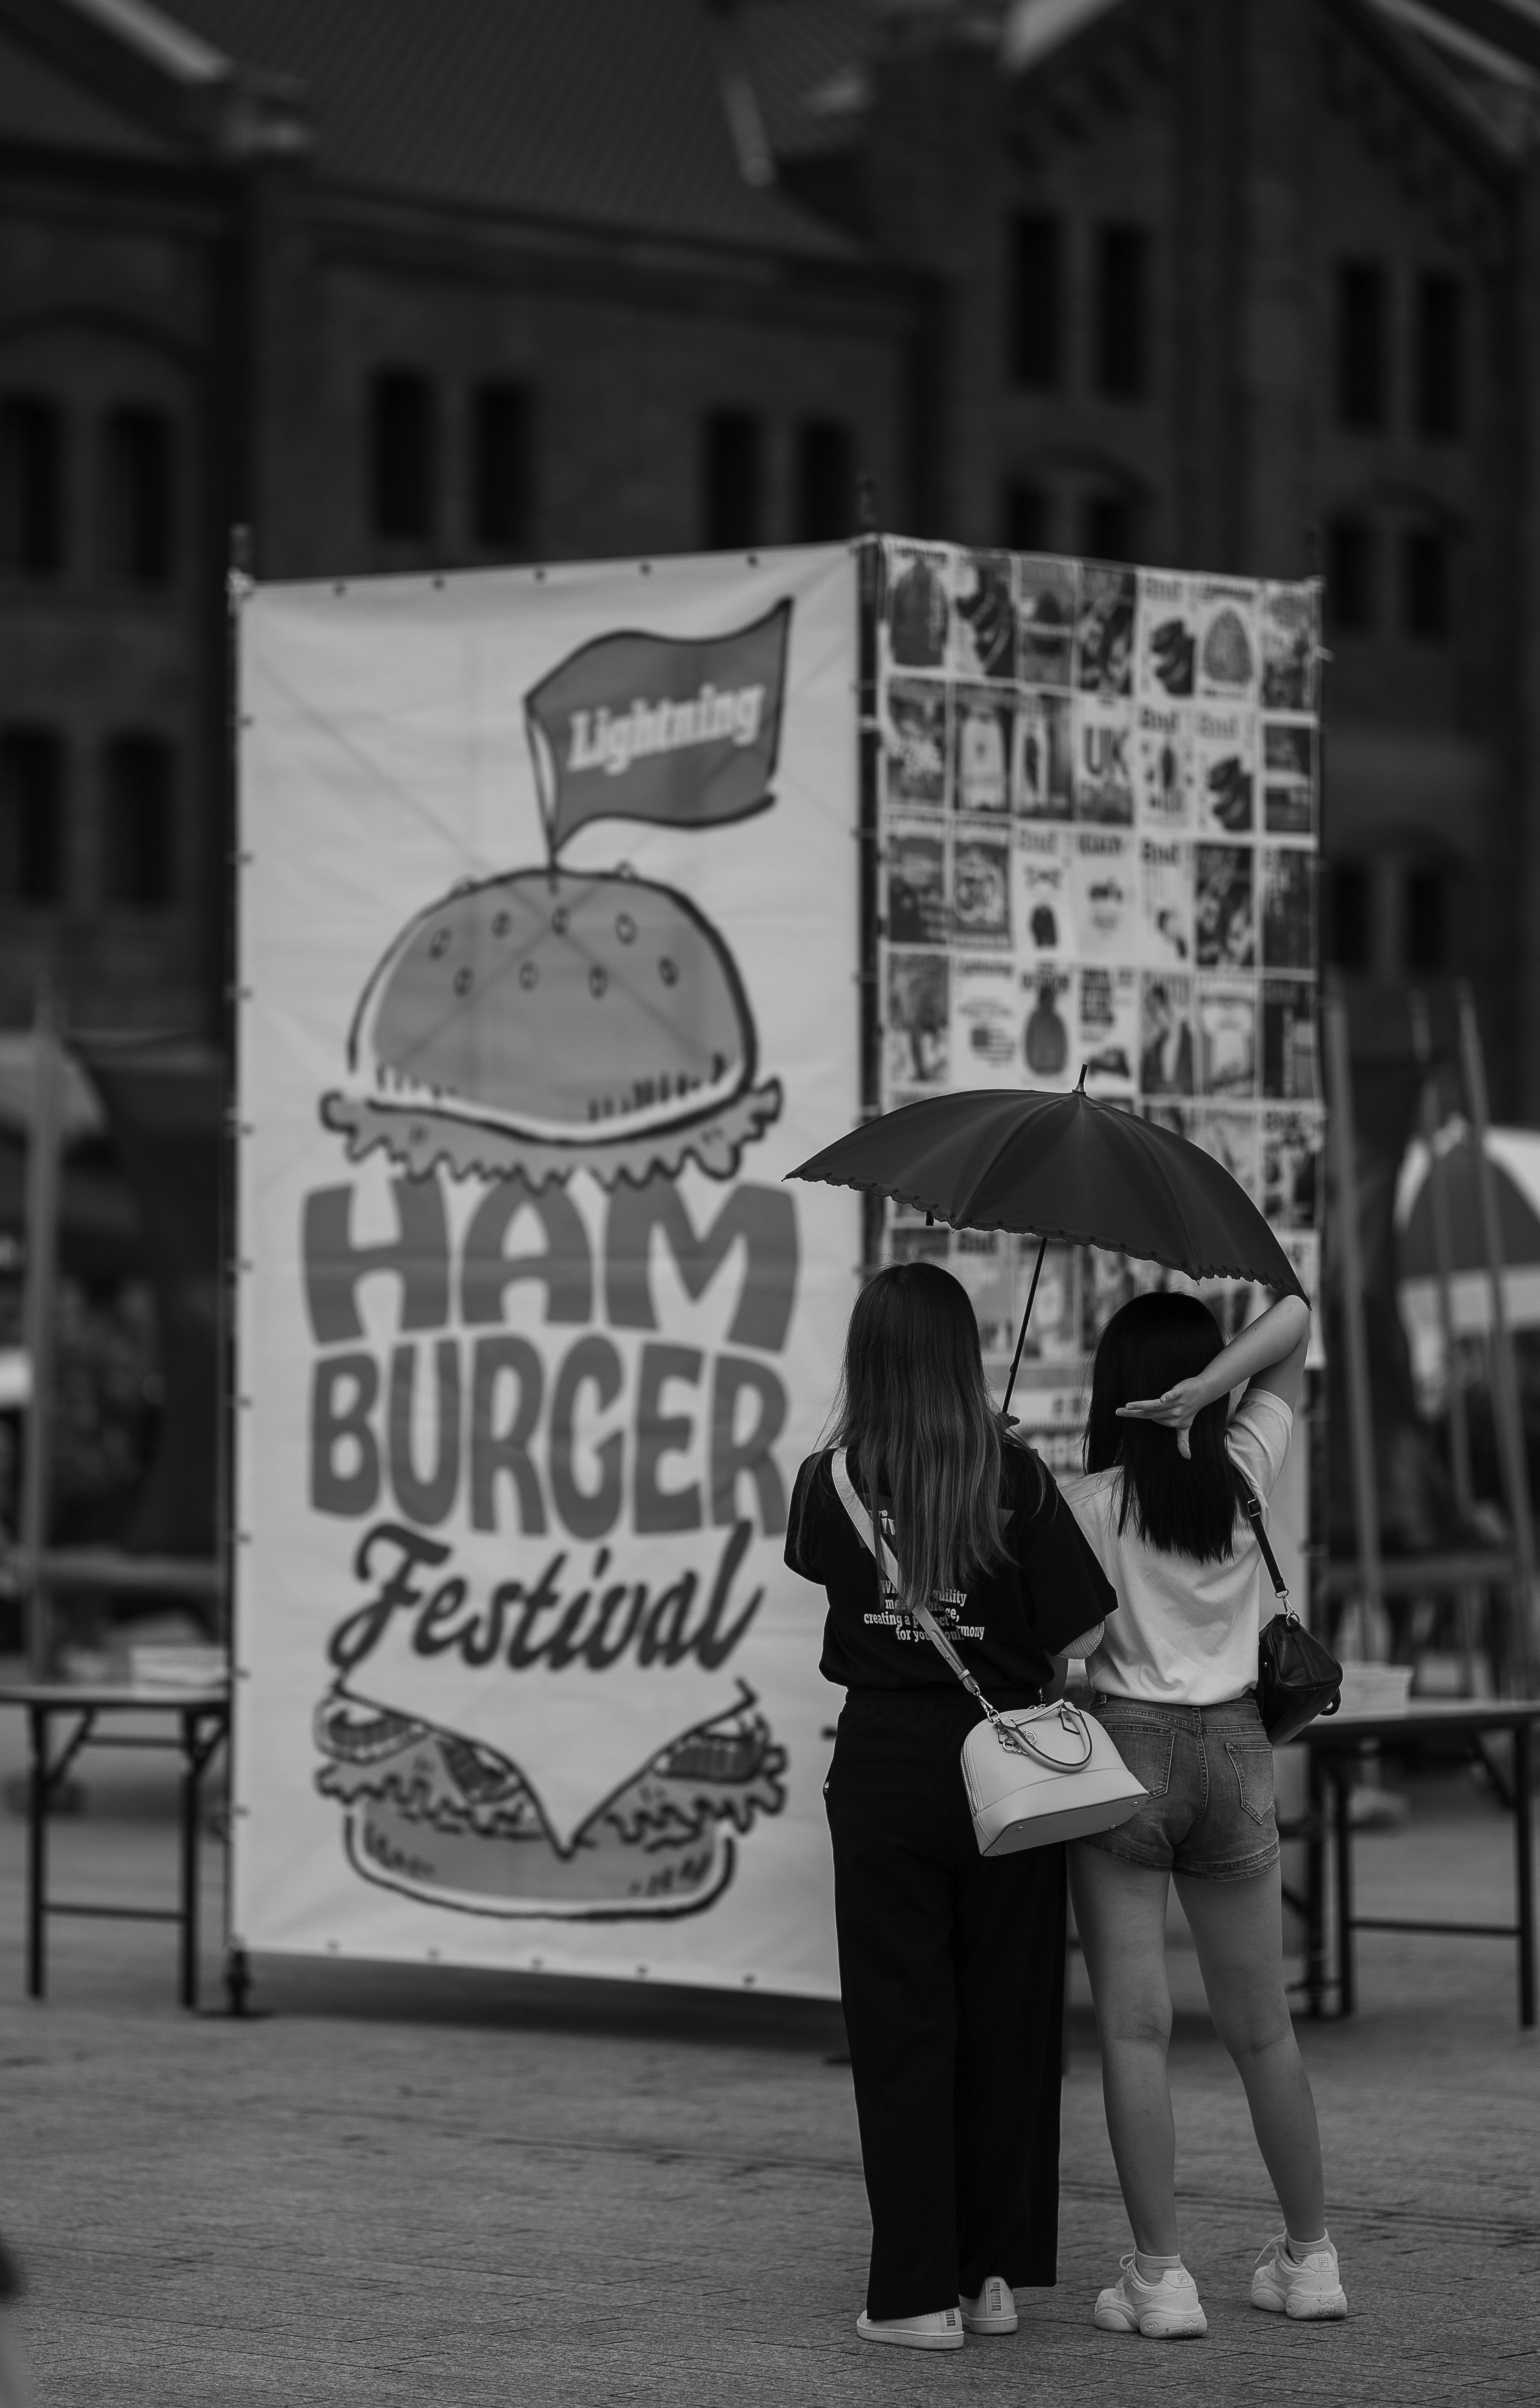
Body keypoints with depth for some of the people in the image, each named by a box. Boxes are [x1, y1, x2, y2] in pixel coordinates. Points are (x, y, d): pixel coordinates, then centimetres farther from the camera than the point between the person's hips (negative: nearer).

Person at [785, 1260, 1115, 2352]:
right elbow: (1081, 1632, -10)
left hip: (883, 1762, 0)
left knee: (900, 2026, 5)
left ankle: (917, 2290, 4)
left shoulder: (833, 1481, -4)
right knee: (1007, 2020, 10)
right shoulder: (1013, 1475, -8)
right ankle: (995, 2273, 15)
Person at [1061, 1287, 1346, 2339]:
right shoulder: (1248, 1471, 1)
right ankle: (1310, 2256, 20)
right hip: (1237, 1748, 4)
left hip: (1126, 1745, -4)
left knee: (1133, 2025, -2)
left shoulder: (1091, 1502, -8)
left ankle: (1161, 2276, -5)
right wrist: (1207, 1387, -7)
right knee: (1263, 2024, 13)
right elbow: (1296, 1322, 7)